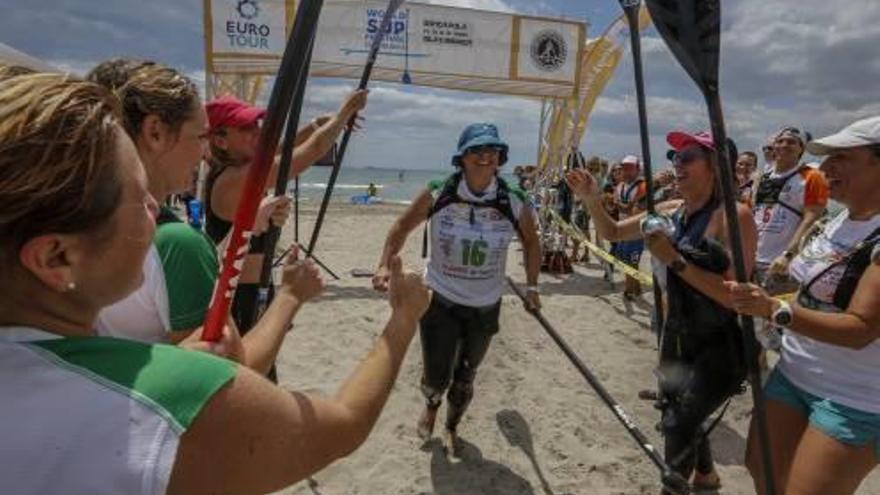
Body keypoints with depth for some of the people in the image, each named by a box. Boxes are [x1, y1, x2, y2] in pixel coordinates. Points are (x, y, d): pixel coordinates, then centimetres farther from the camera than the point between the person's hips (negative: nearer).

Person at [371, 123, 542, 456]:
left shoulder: (514, 204, -12)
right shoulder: (438, 195, -14)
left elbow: (531, 243, 7)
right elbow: (403, 227, 0)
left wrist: (531, 286, 6)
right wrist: (385, 265, -11)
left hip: (485, 307, 2)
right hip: (440, 300, -1)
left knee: (465, 378, 17)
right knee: (436, 378, 1)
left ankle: (451, 428, 48)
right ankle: (431, 406, 41)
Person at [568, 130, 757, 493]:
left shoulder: (733, 216, -21)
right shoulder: (671, 211, 0)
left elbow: (733, 295, -27)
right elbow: (613, 232, 9)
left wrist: (674, 260, -30)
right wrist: (592, 200, -8)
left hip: (719, 345, -7)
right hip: (677, 337, 8)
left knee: (677, 422, -9)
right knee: (678, 417, 23)